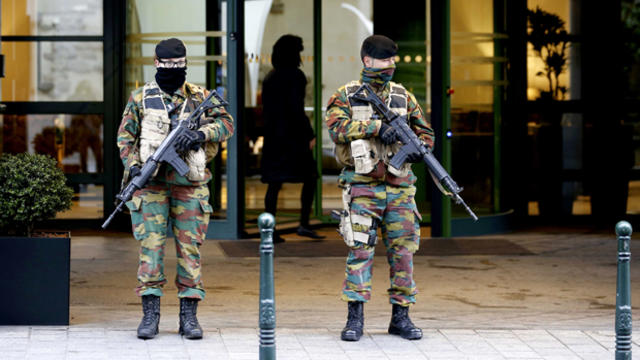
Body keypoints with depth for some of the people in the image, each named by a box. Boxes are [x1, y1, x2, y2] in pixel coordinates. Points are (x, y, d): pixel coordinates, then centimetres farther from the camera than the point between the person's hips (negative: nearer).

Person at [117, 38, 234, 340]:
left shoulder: (199, 97, 9)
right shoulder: (140, 98, 8)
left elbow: (226, 124, 1)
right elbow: (125, 136, 8)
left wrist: (199, 134, -17)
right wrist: (133, 166, -8)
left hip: (189, 185, 1)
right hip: (151, 183, -1)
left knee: (190, 248, 1)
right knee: (151, 246, -5)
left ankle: (189, 315, 5)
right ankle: (150, 314, 0)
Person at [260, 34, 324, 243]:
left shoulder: (270, 77, 11)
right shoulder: (295, 76, -11)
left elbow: (266, 109, 13)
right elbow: (296, 108, -17)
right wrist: (309, 135, -12)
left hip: (272, 135, 7)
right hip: (293, 135, -7)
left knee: (274, 183, 6)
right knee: (309, 178, 6)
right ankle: (304, 224, 0)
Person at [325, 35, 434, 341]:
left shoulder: (403, 97, 13)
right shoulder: (346, 96, 3)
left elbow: (425, 131, 17)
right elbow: (336, 126, -14)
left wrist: (419, 148, -6)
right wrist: (376, 127, -21)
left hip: (399, 188, 4)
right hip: (362, 186, -3)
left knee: (402, 250, 4)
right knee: (360, 250, -6)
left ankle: (401, 316, 12)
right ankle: (355, 318, -2)